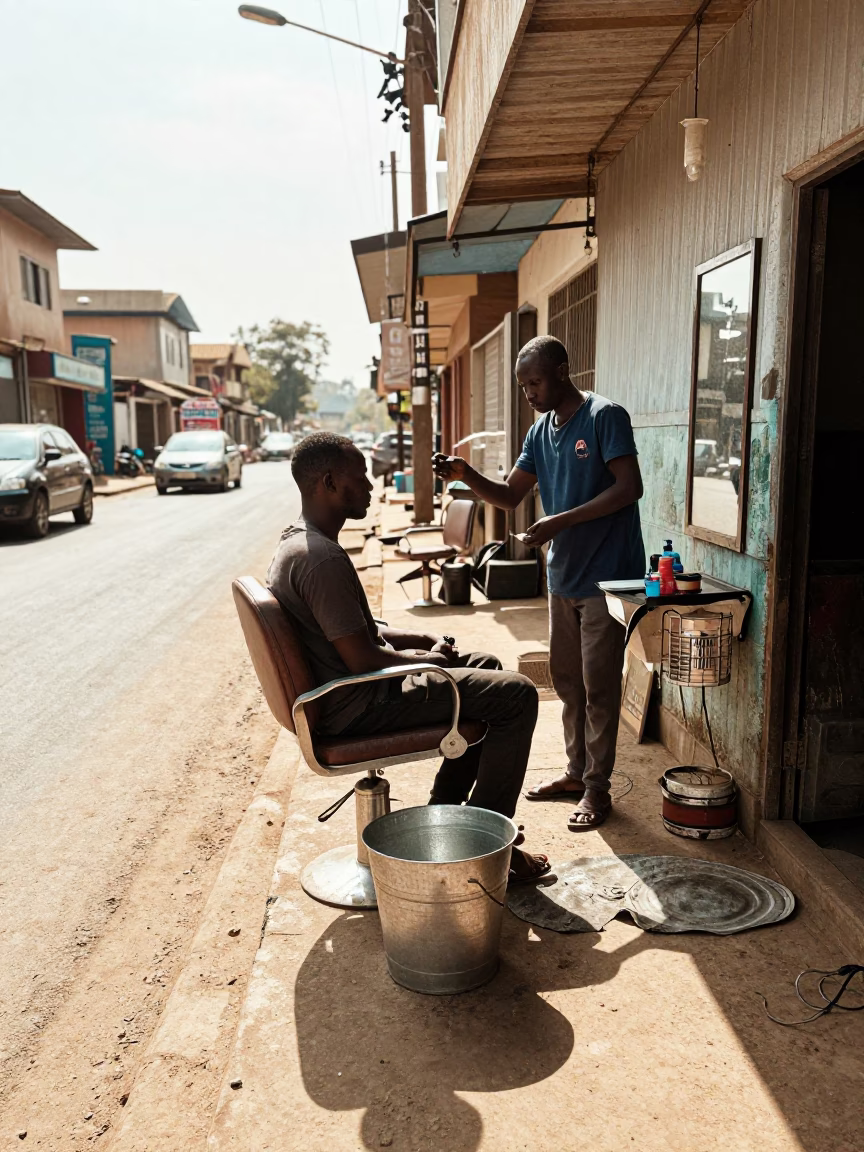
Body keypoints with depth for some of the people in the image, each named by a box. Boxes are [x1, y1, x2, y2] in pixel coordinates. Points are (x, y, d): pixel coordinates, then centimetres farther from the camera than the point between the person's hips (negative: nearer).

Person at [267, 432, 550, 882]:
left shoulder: (295, 542, 8)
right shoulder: (321, 558, -26)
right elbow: (364, 659, -26)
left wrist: (421, 639, 7)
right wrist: (424, 659, -8)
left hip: (339, 692, 11)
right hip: (357, 707, -11)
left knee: (485, 666, 22)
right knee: (516, 695, -10)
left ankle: (445, 811, 26)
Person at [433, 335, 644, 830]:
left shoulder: (606, 417, -12)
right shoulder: (541, 430, 11)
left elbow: (630, 488, -19)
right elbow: (510, 496, 11)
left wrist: (560, 521, -23)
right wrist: (467, 475, -7)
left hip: (606, 576, -8)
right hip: (564, 575, 8)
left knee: (599, 685, 0)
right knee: (567, 678, 15)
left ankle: (597, 788, 12)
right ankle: (577, 770, 30)